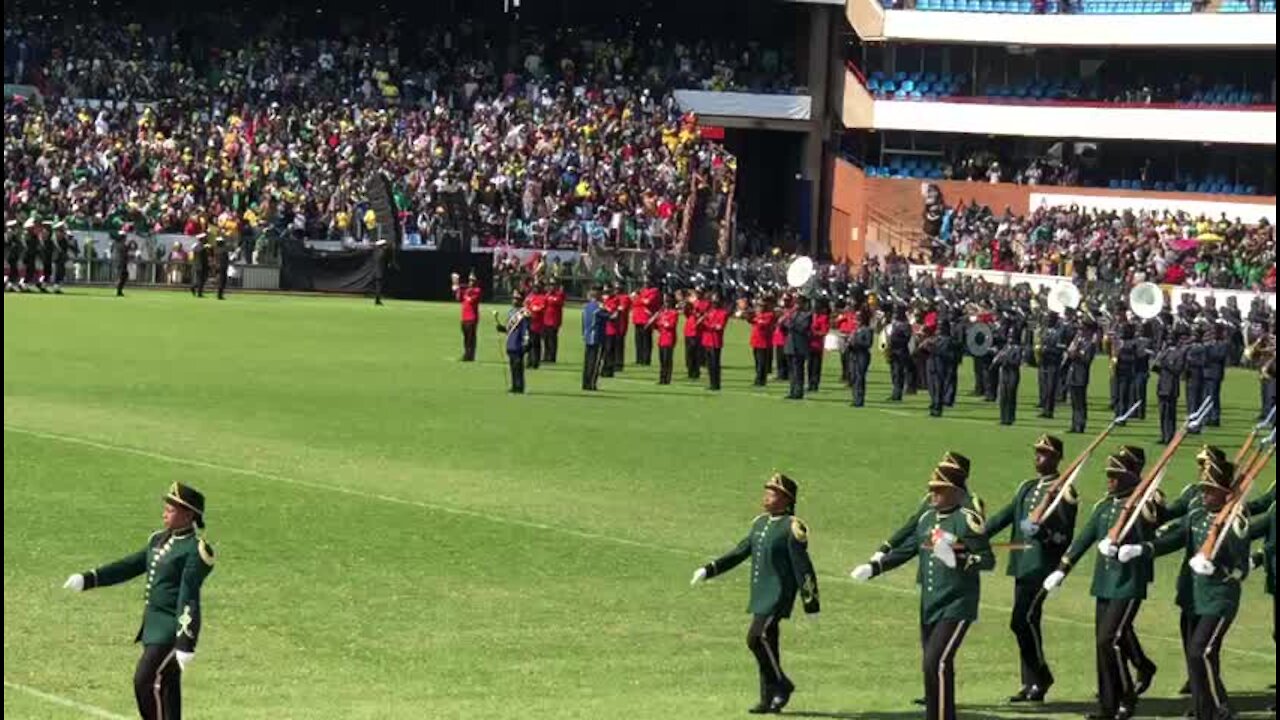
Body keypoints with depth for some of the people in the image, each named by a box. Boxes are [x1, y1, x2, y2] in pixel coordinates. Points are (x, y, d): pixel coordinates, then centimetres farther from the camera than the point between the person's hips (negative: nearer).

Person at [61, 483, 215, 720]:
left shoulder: (196, 550, -13)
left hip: (174, 628, -8)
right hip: (154, 627, 8)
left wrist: (185, 644, -24)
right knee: (166, 688, 11)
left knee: (145, 681, -14)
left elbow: (189, 598, -19)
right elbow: (128, 566, 16)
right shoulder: (159, 541, 14)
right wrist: (87, 579, 6)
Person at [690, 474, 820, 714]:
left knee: (757, 638, -16)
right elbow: (739, 552, 18)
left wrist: (811, 605, -13)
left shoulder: (792, 529, -12)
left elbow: (803, 568, -13)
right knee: (767, 644, 8)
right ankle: (769, 699, 14)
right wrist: (708, 570, 12)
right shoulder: (761, 523, 12)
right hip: (761, 595, 8)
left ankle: (781, 686, -2)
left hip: (779, 595, -8)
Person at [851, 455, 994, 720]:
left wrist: (956, 559, -28)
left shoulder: (967, 519, -10)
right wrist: (873, 568, 15)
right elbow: (906, 550, 22)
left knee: (937, 663, -17)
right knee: (934, 665, 10)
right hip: (929, 606, 8)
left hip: (956, 607, -8)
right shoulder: (927, 518, 13)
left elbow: (988, 560, -14)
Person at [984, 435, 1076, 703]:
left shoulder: (1063, 491, -5)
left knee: (1022, 621, -14)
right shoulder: (1027, 488, 18)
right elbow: (1004, 516, 12)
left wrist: (1043, 531, -28)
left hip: (1042, 566, -8)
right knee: (1027, 622, 9)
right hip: (1022, 565, 8)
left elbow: (1066, 533, -11)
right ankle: (1032, 684, 15)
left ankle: (1041, 678, 0)